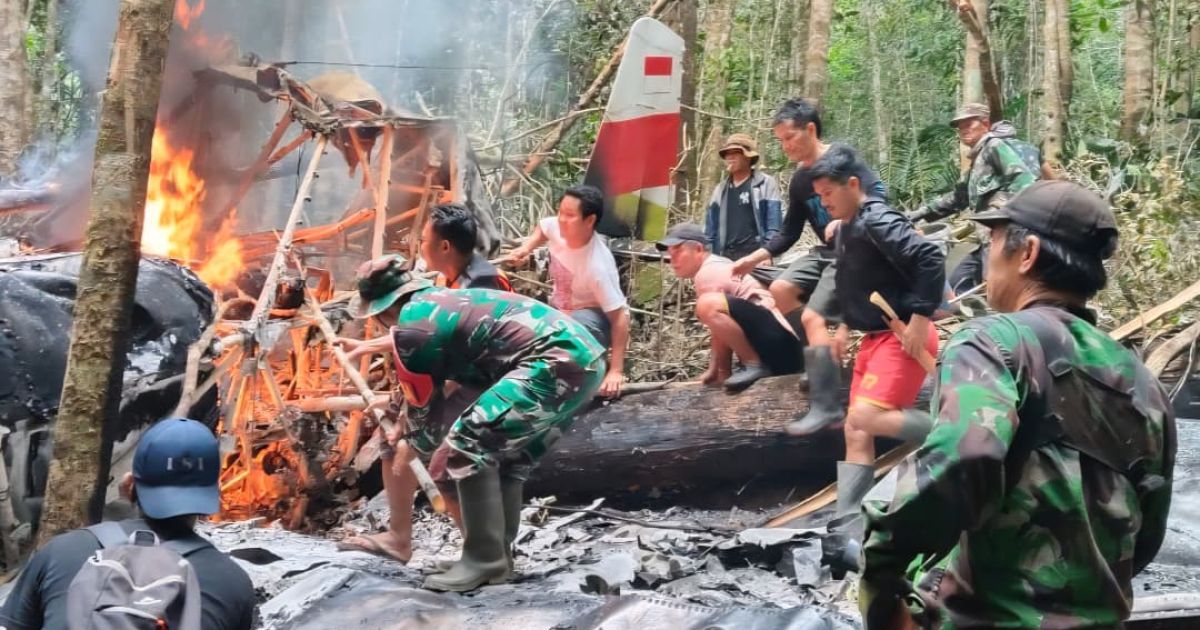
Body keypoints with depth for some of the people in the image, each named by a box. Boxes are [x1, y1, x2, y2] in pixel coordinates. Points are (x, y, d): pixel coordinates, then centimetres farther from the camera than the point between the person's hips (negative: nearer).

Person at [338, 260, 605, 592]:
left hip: (557, 362, -10)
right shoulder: (442, 301, 25)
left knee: (467, 446, -9)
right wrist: (371, 345, 66)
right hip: (587, 356, 10)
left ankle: (484, 560, -4)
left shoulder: (412, 322, -2)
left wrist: (428, 448, 27)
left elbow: (421, 403, 8)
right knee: (508, 453, 20)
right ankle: (498, 557, 22)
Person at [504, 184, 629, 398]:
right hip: (562, 312, 7)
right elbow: (542, 228, 10)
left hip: (598, 319, -7)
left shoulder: (597, 266, -37)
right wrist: (526, 248, -10)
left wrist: (616, 371, -40)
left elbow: (619, 317, -35)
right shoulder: (556, 227, -19)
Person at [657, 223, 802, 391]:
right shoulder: (719, 266, 25)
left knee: (708, 304, -28)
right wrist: (715, 371, 14)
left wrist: (721, 374, -2)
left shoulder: (708, 272, -6)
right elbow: (725, 330, 20)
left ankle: (755, 365, -18)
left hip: (777, 342, -11)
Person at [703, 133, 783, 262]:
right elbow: (710, 228, 20)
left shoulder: (766, 183, 3)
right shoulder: (720, 189, 19)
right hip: (725, 256, 5)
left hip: (754, 255, -5)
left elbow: (774, 225, -4)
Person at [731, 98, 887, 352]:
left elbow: (877, 194, -20)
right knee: (780, 290, -7)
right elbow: (789, 232, 12)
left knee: (813, 317, -16)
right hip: (825, 252, 8)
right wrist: (754, 259, 2)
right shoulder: (798, 181, 12)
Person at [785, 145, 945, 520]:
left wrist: (921, 318, -27)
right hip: (876, 337, 10)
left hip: (903, 337, -10)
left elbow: (930, 259, -27)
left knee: (866, 417, -24)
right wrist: (846, 326, 20)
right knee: (856, 432, 7)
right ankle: (847, 516, 11)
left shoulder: (877, 221, -18)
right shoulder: (847, 228, 13)